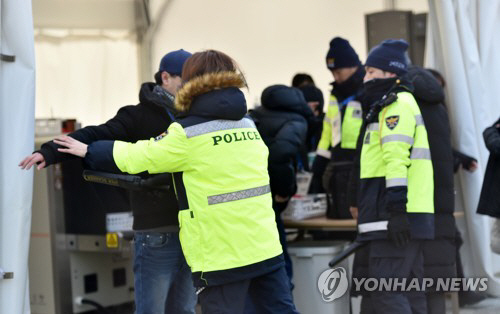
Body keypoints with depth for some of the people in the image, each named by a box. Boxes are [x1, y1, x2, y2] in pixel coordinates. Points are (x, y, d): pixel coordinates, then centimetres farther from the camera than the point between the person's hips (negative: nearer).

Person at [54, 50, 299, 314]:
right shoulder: (249, 126, 10)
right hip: (265, 247, 5)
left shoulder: (187, 135, -8)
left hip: (221, 255, -5)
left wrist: (88, 151, 15)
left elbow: (133, 156, 0)